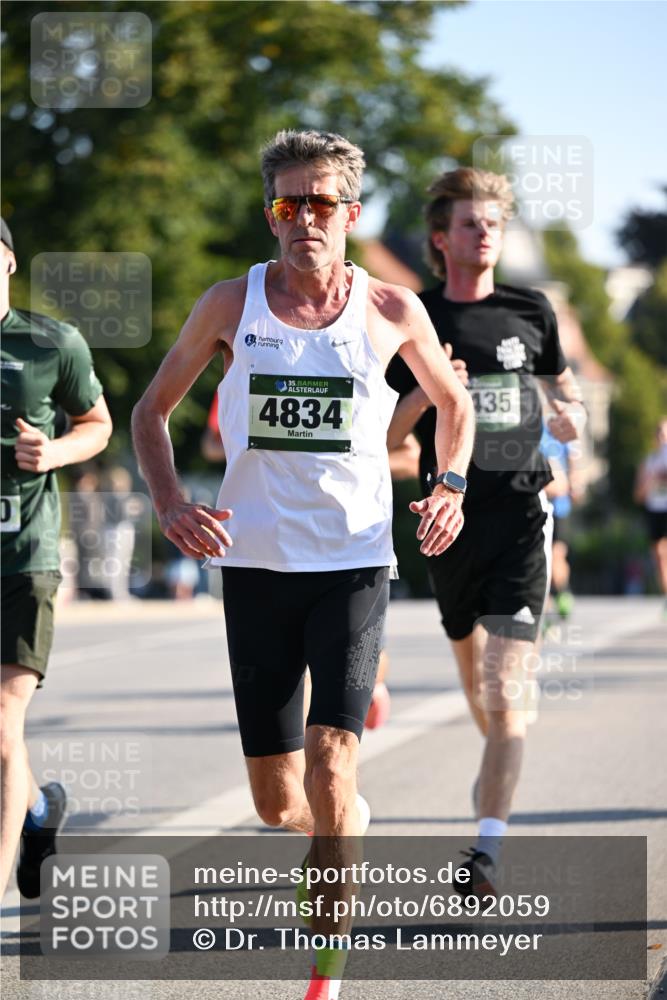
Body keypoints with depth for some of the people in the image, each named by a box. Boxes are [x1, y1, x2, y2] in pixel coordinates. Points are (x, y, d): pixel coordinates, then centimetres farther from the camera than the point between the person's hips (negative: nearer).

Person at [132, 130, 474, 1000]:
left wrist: (450, 485, 2)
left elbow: (451, 400, 19)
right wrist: (169, 503, -5)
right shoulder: (231, 305, 1)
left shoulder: (391, 311, 0)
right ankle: (335, 849, 41)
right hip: (256, 564, 1)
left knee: (331, 763, -17)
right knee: (277, 802, 5)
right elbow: (152, 410, 12)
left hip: (355, 562, -1)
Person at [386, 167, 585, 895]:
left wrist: (571, 414, 1)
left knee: (505, 685, -13)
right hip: (449, 514, 2)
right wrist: (424, 394, -16)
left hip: (521, 513, -2)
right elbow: (386, 437, 3)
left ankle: (487, 847, -18)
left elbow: (560, 378, 23)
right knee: (471, 665, 18)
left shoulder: (530, 311, 5)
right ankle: (502, 765, 49)